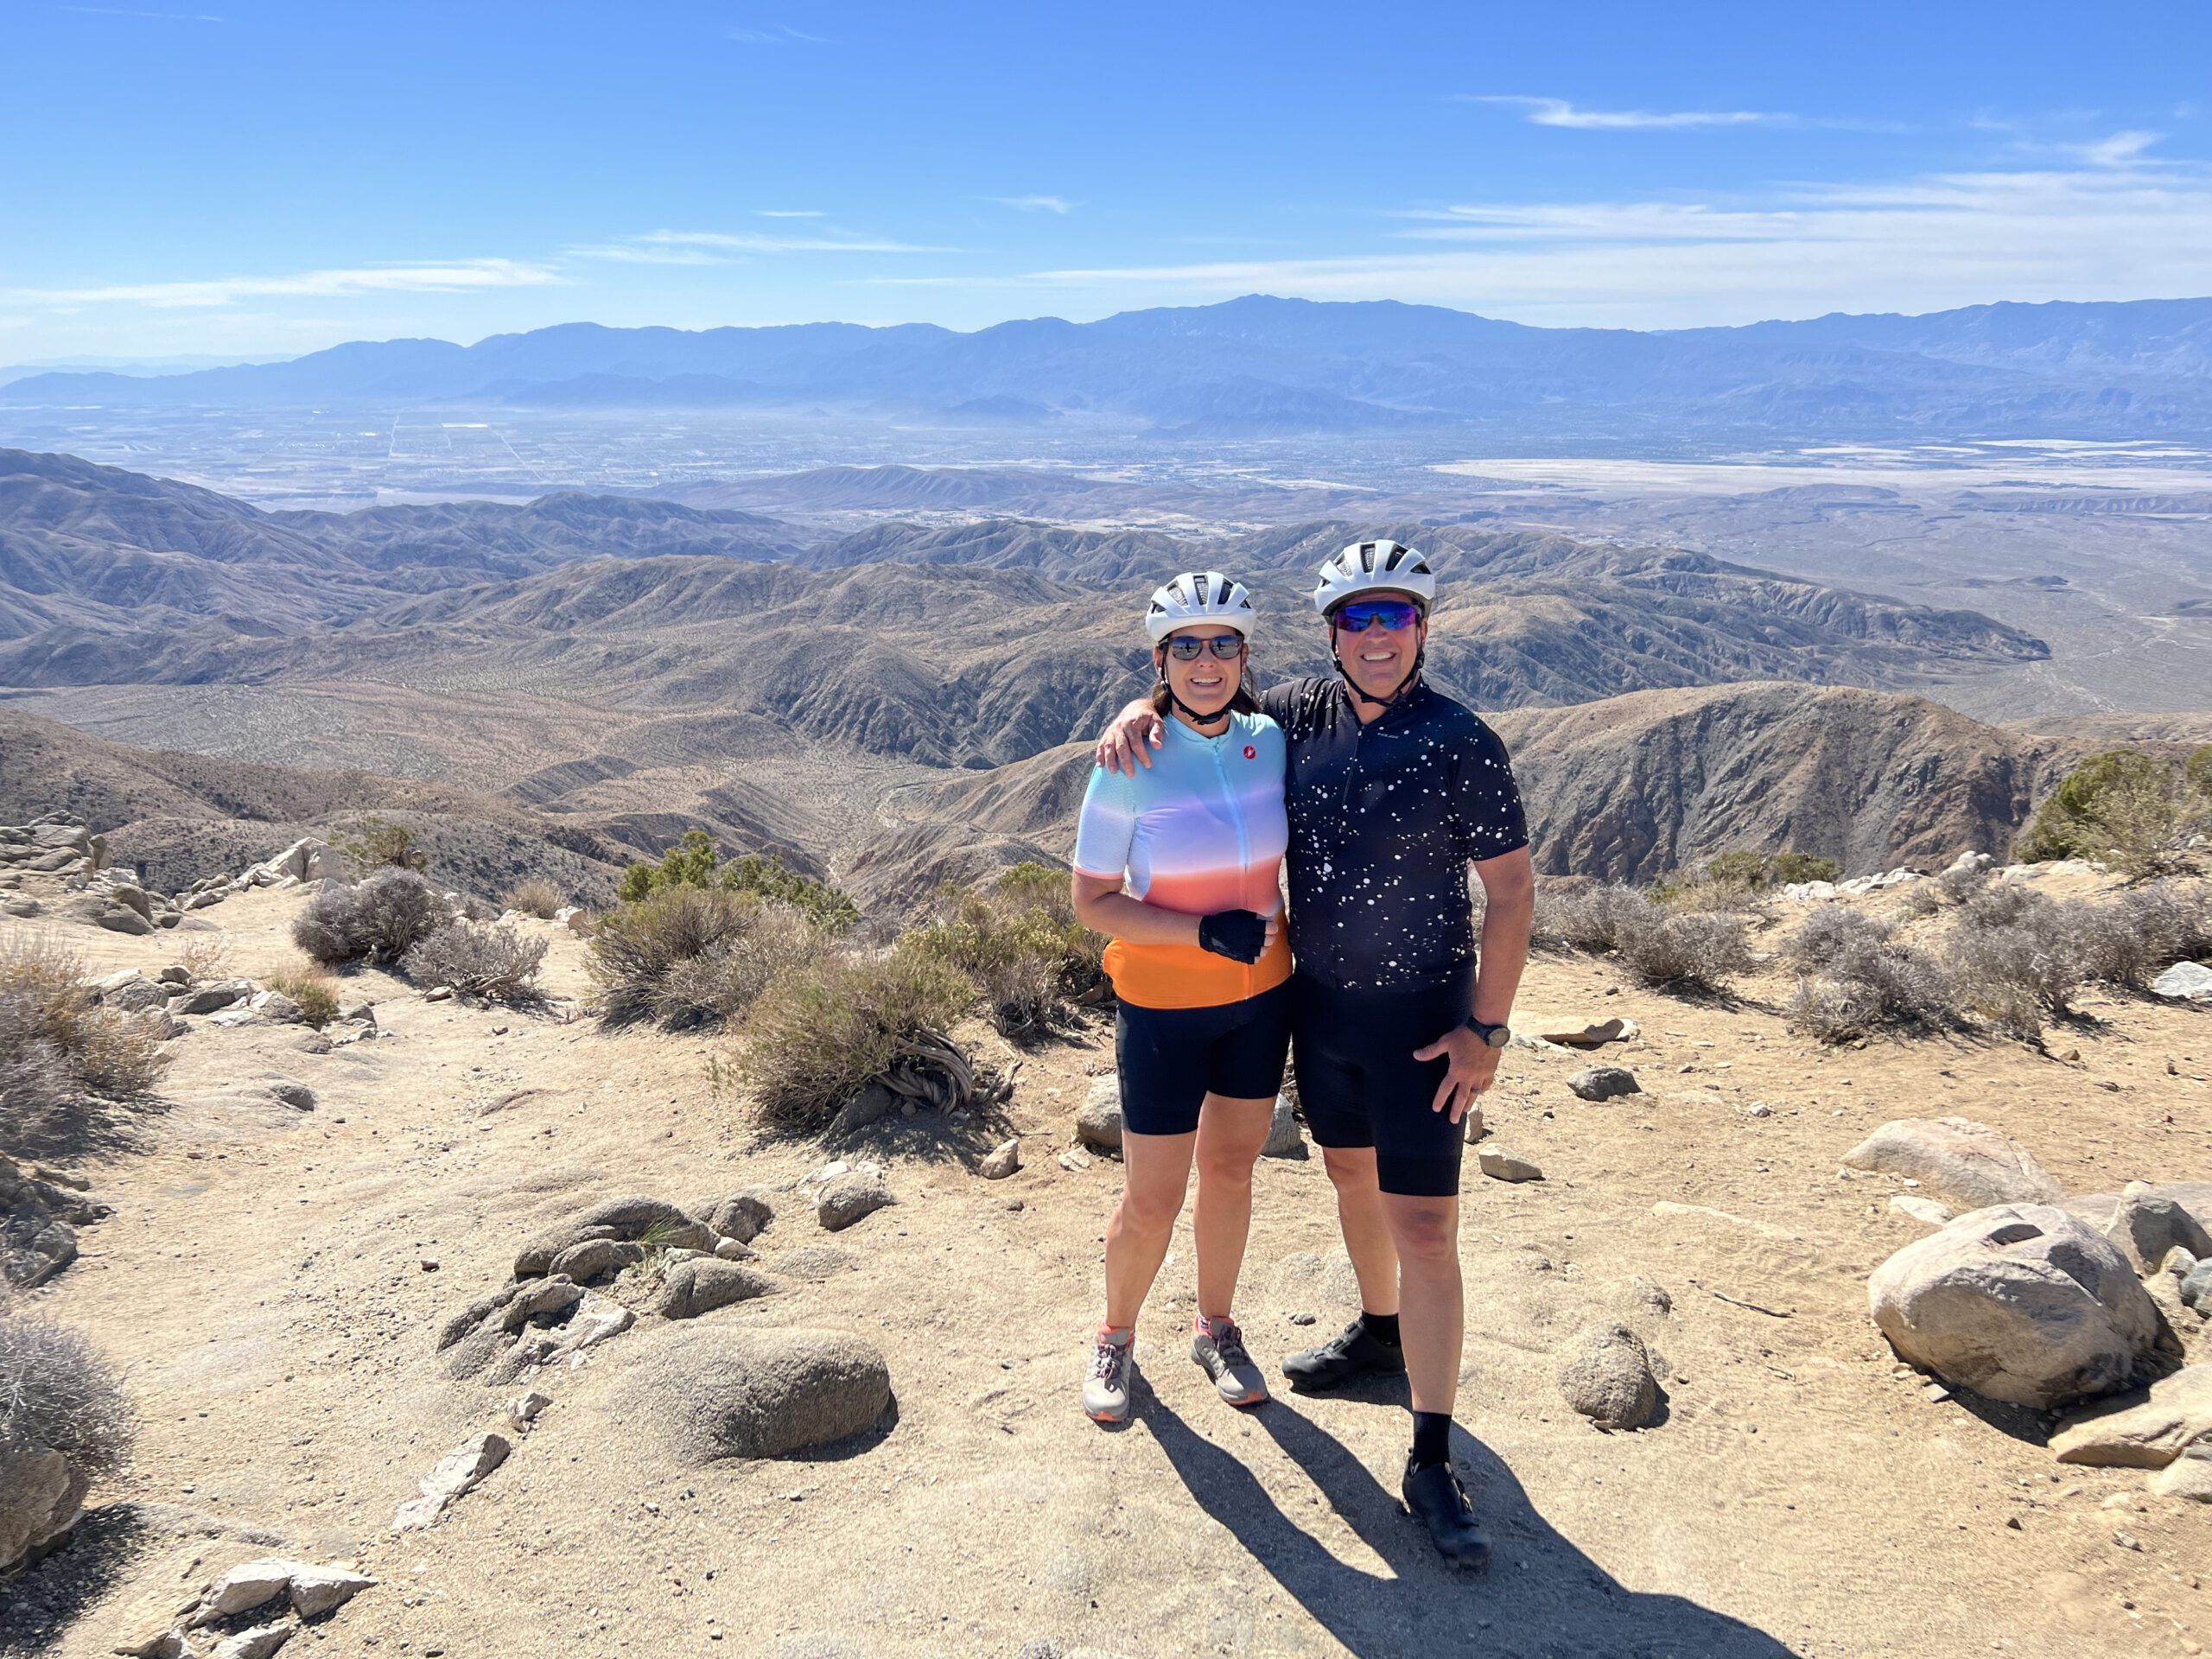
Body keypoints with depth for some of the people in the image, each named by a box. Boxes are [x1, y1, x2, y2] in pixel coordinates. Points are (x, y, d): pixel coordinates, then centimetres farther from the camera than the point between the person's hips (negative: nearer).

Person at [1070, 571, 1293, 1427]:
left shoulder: (1269, 741, -4)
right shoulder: (1130, 768, -16)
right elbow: (1092, 901, -14)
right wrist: (1203, 931, -23)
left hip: (1260, 998, 4)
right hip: (1164, 1009, -4)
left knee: (1230, 1171, 17)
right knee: (1152, 1200, 5)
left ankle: (1215, 1329, 39)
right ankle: (1116, 1338, 32)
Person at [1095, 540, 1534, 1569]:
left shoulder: (1461, 745, -15)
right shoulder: (1304, 714, -1)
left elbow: (1511, 886, -11)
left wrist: (1486, 1027, -15)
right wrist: (1140, 713, -11)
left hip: (1418, 1017, -5)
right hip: (1319, 1004, 6)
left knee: (1424, 1229, -5)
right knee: (1350, 1174, 23)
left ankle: (1431, 1464, 5)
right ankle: (1378, 1332, 48)